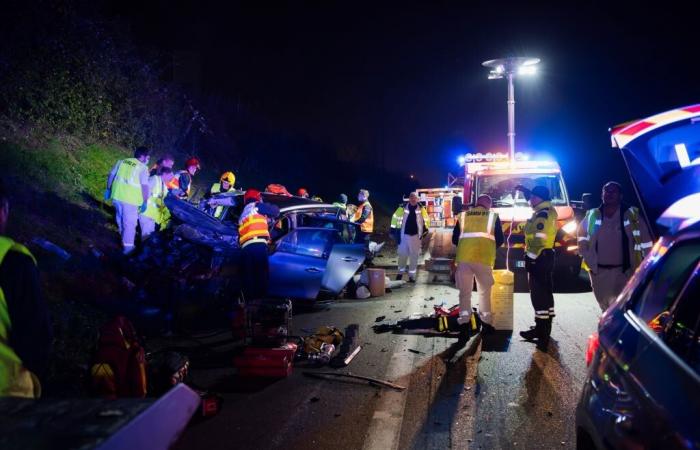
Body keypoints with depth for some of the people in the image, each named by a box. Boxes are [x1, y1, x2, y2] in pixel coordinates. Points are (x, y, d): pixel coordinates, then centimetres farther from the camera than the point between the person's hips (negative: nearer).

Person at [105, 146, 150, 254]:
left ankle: (123, 236, 45)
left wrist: (108, 189, 23)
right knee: (130, 222, 4)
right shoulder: (143, 168, -7)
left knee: (120, 217, 26)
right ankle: (128, 246, 9)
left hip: (116, 195, 6)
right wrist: (145, 202, -8)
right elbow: (145, 186, -13)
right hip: (130, 199, -6)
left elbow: (111, 175, 14)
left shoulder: (122, 161, 12)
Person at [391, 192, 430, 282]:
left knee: (414, 256, 2)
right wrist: (393, 229, 2)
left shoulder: (421, 209, 0)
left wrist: (425, 230, 6)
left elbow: (426, 219, 11)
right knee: (402, 254, 7)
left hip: (415, 235, 1)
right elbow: (395, 217, 4)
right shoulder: (403, 208, -3)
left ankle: (412, 275, 10)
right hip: (404, 234, -1)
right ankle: (401, 272, 26)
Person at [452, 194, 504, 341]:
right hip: (484, 259, -1)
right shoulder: (493, 216, 8)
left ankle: (464, 324, -5)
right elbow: (500, 240, 5)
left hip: (464, 258, 1)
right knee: (484, 292, 15)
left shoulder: (462, 216, 11)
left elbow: (454, 239, 12)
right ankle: (486, 323, 19)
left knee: (465, 292, 7)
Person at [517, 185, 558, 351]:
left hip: (539, 258, -11)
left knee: (538, 294, -9)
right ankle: (544, 328, 23)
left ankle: (542, 330, -8)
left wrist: (530, 258, -20)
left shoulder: (542, 215, -18)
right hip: (547, 256, 11)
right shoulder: (549, 210, 13)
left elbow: (538, 239, -24)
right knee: (545, 293, 14)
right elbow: (536, 201, 36)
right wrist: (524, 190, 32)